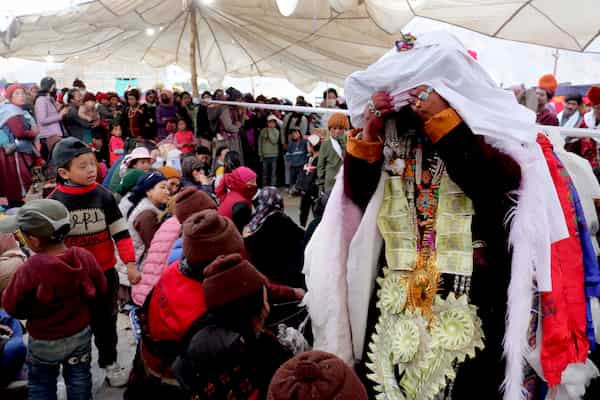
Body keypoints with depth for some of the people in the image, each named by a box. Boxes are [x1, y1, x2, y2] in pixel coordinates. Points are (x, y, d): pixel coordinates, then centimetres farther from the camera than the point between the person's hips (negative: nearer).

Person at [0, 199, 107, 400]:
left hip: (44, 341, -3)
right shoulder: (85, 257, -18)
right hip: (81, 333, 3)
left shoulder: (29, 270, -29)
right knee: (79, 378, 22)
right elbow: (100, 289, -3)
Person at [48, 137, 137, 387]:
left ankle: (109, 362, 37)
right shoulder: (54, 201, -10)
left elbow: (120, 232, -4)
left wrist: (130, 264, -9)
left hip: (105, 272, 1)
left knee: (106, 321, 16)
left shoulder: (103, 196, -8)